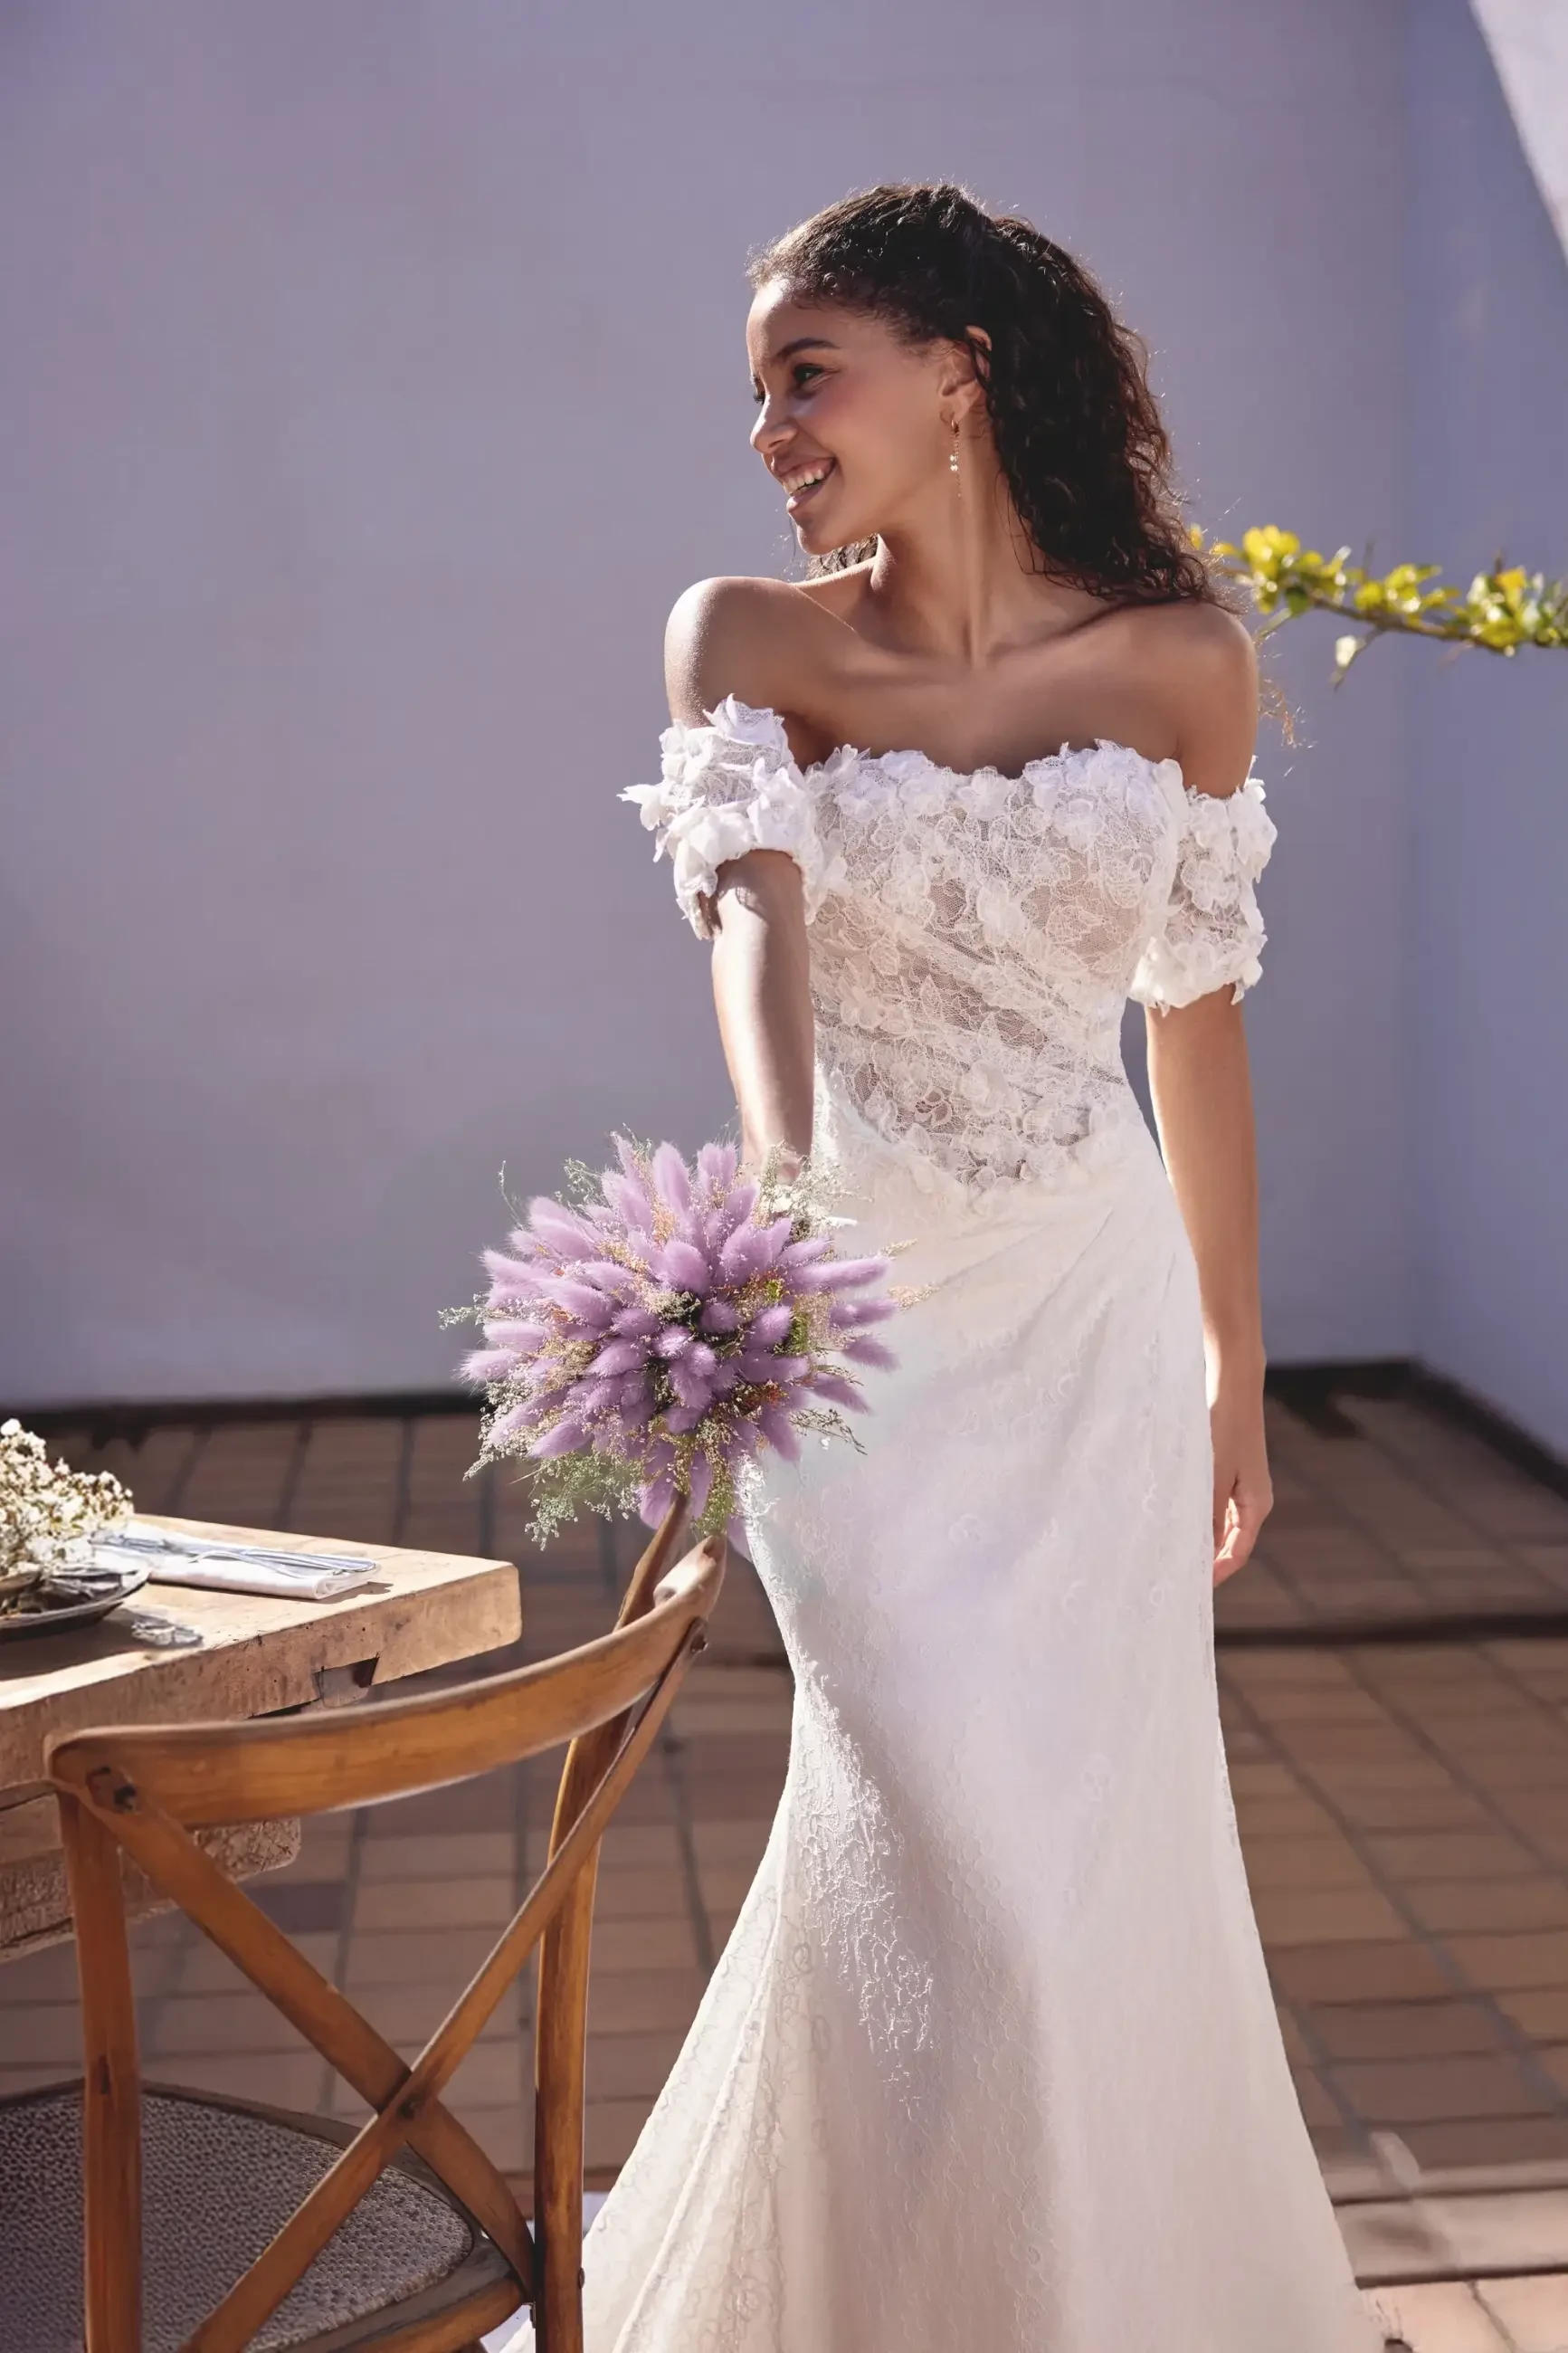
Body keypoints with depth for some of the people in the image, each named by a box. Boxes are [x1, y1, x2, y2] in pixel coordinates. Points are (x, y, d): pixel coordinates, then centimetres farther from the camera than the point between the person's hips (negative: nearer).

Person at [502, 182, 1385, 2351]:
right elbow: (757, 908, -24)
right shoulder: (749, 640, -6)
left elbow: (1197, 1018, 3)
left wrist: (1234, 1360, 8)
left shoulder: (1182, 666, -3)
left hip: (1096, 1308, 2)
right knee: (947, 1845, -3)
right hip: (866, 1306, -1)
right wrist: (783, 1185, -44)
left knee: (1094, 1835, 9)